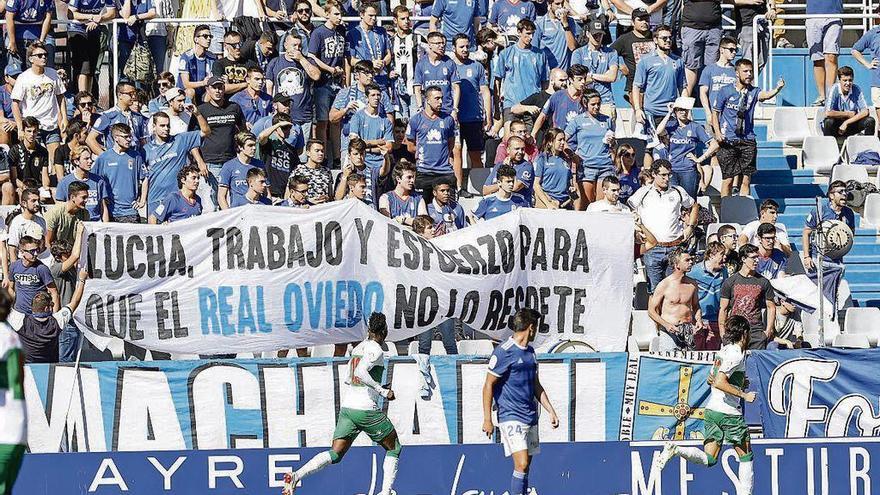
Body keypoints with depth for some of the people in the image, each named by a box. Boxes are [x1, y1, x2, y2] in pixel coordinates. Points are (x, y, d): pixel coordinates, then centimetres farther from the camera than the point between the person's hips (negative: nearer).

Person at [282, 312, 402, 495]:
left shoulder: (358, 348, 16)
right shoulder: (376, 350, -9)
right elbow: (360, 372, -25)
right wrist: (383, 391, -19)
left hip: (346, 407, 7)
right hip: (367, 410, -7)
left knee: (335, 454, 3)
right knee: (394, 449, 14)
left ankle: (296, 476, -16)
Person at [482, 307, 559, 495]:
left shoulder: (530, 352, 15)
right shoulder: (503, 352, -11)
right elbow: (488, 386, -10)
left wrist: (551, 411, 18)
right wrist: (487, 419, -13)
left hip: (530, 417, 8)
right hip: (511, 417, -8)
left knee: (525, 466, 8)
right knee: (521, 465, -17)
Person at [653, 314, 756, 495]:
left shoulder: (723, 351, 13)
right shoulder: (736, 354, -14)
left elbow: (712, 378, 25)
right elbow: (719, 383, -23)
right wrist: (744, 395, -19)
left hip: (711, 410, 8)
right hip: (729, 412, -8)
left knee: (709, 459, 5)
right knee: (746, 456, 8)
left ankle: (674, 450, -13)